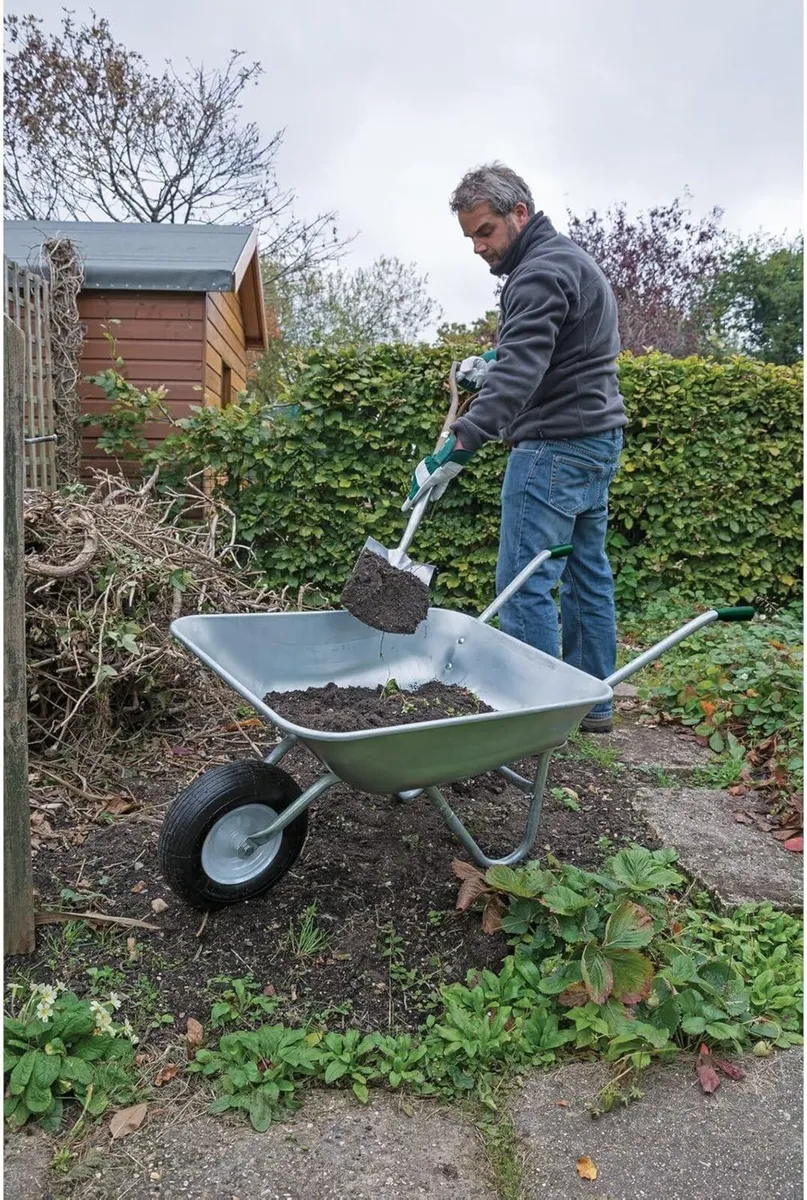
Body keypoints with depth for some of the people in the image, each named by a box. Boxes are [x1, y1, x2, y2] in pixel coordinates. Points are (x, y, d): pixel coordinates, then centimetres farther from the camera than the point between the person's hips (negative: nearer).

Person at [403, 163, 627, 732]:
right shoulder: (571, 258, 19)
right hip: (599, 436, 11)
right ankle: (593, 702, 22)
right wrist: (494, 360, 17)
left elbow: (517, 376, -28)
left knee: (525, 582, -8)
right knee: (587, 573, 12)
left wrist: (456, 449, -36)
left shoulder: (540, 273, -15)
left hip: (556, 445, -11)